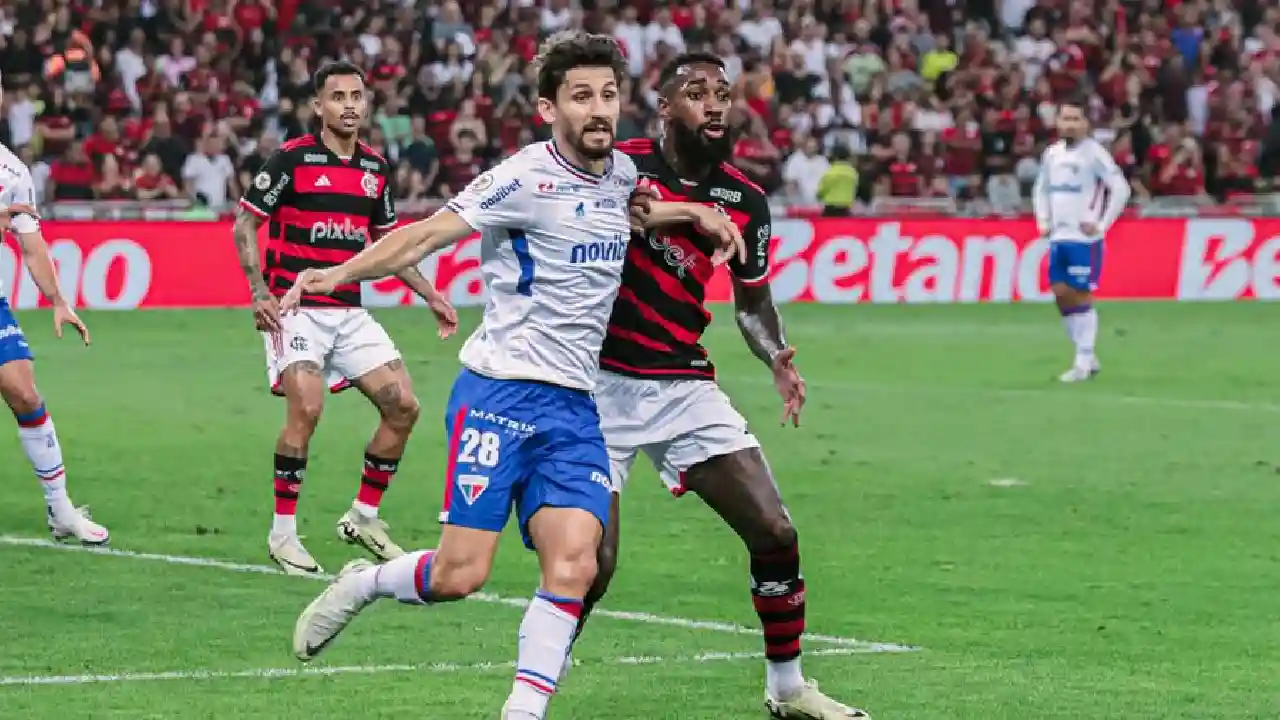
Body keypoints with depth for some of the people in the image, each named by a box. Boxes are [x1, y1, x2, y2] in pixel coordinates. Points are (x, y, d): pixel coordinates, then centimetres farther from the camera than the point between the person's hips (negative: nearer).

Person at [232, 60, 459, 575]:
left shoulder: (375, 169, 10)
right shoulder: (292, 159, -8)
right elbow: (244, 224, -4)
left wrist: (430, 296, 16)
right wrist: (259, 293, -15)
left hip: (349, 312, 6)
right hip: (296, 307, -6)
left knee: (403, 406, -1)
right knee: (306, 408, -22)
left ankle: (363, 516, 14)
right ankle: (283, 532, -8)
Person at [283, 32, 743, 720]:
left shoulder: (621, 172, 11)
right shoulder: (526, 178, -11)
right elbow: (427, 233, -15)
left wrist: (694, 213, 22)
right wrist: (340, 273, -27)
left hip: (574, 406, 6)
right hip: (499, 396, -6)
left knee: (573, 564, -13)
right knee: (459, 574, -9)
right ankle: (361, 584, 20)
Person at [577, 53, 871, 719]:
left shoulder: (745, 201, 2)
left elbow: (751, 297, 16)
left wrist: (776, 359, -3)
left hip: (685, 385, 4)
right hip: (602, 383, -4)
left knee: (774, 532, -2)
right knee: (593, 565, -11)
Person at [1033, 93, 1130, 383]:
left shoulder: (1094, 153, -8)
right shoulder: (1052, 154, 12)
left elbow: (1121, 189, -11)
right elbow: (1041, 190, 27)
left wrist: (1101, 225, -12)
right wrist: (1044, 222, 14)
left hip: (1084, 238, -7)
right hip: (1059, 237, 7)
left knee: (1081, 294, -7)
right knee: (1061, 294, 6)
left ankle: (1084, 362, -2)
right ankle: (1087, 356, 16)